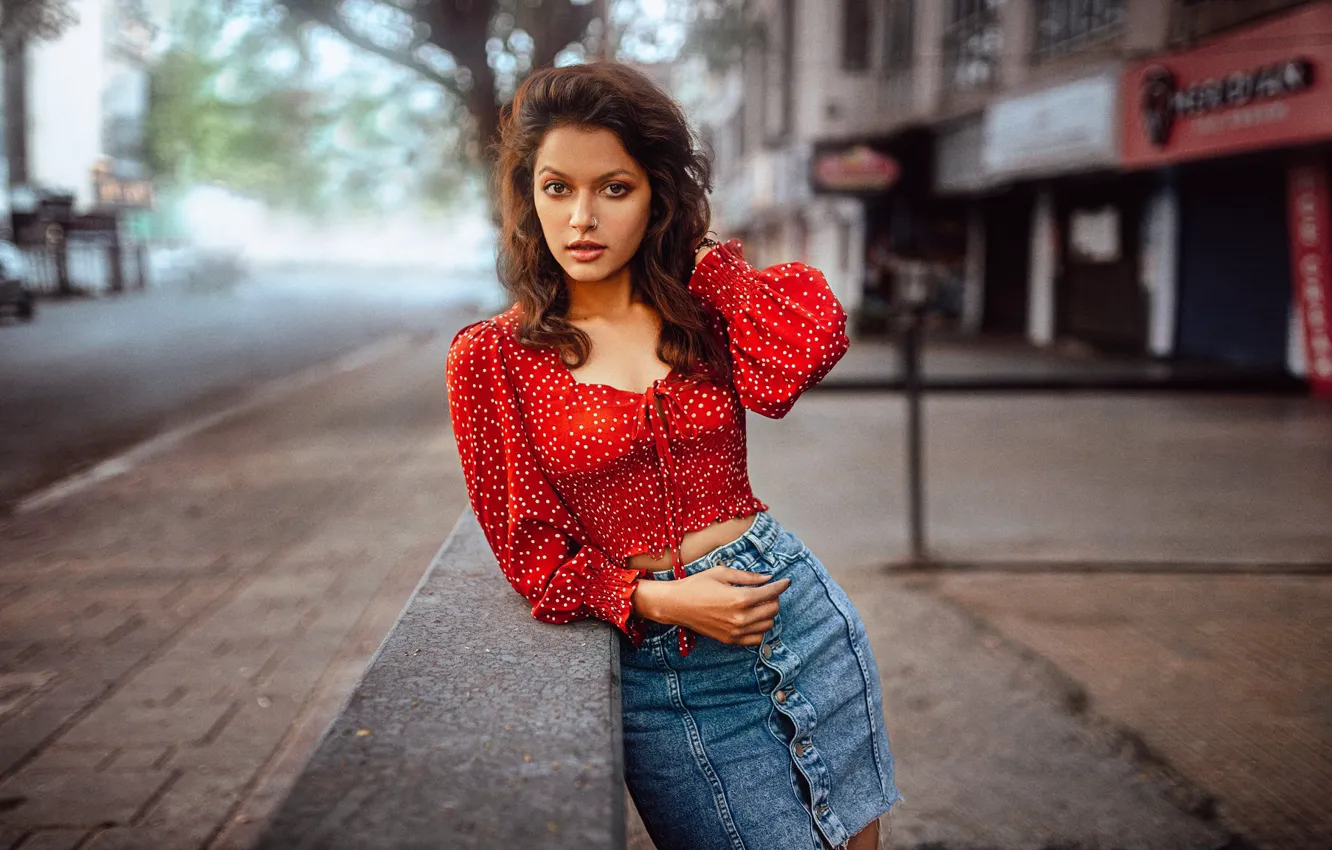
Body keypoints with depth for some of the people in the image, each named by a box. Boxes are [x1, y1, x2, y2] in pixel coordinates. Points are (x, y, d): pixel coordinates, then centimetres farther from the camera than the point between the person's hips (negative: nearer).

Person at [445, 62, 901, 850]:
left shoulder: (703, 306, 3)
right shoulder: (491, 357, -6)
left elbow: (811, 348, -20)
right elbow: (534, 556, -3)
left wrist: (707, 250, -7)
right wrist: (660, 600, -17)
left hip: (796, 608, 3)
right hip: (659, 665, -3)